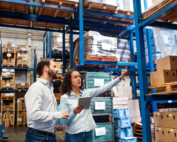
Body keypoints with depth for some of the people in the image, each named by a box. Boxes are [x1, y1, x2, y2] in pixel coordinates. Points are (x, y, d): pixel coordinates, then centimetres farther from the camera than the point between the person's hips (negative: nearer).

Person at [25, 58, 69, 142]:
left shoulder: (49, 88, 14)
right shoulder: (37, 87, -16)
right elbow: (33, 114, -27)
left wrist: (55, 126, 6)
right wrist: (59, 114, -20)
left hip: (51, 135, 8)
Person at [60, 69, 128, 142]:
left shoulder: (87, 93, 5)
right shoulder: (64, 98, -6)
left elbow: (103, 88, -2)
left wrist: (120, 77, -9)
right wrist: (74, 112, -26)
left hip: (88, 133, 3)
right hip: (73, 135, -3)